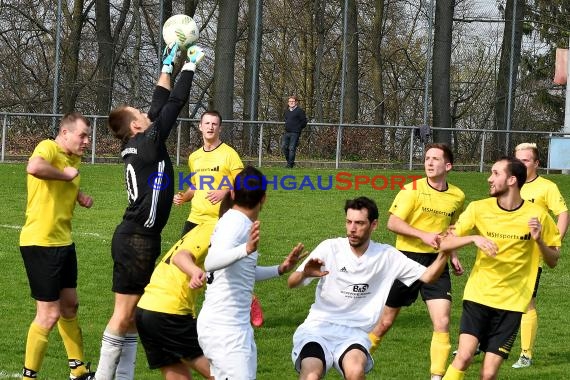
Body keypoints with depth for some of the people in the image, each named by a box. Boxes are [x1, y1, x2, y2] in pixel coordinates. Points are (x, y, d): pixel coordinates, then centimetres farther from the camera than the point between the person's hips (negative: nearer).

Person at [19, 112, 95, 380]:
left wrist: (79, 196, 9)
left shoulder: (74, 158, 11)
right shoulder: (49, 148, -15)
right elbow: (33, 167, -39)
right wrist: (65, 174, -24)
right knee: (49, 315, -5)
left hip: (64, 242, 10)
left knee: (70, 307, 20)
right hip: (40, 244, -10)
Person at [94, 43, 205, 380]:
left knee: (132, 315, 10)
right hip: (137, 241, -10)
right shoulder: (148, 144, -12)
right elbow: (175, 104, -9)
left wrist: (167, 66, 27)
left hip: (137, 238, 10)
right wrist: (191, 65, 2)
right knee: (124, 314, -8)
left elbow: (160, 105, 21)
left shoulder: (137, 146, 11)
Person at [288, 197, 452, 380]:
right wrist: (304, 274, -27)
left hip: (354, 334, 1)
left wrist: (444, 254, -12)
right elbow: (291, 283, -3)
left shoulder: (387, 256, 6)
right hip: (318, 328, -1)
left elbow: (427, 276, 7)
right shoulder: (330, 248, 0)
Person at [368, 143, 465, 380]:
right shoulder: (412, 189, -8)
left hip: (436, 263, 3)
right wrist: (423, 235, -23)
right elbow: (393, 223, -14)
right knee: (385, 321, 7)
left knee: (442, 323, -11)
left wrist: (452, 255, 11)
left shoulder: (457, 196, 6)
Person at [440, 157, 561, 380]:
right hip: (478, 295, 0)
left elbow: (553, 261, 6)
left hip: (512, 303, 0)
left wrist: (539, 240, -14)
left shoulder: (536, 215, -3)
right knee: (464, 357, -19)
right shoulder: (479, 208, -1)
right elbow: (444, 244, 0)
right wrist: (474, 238, -18)